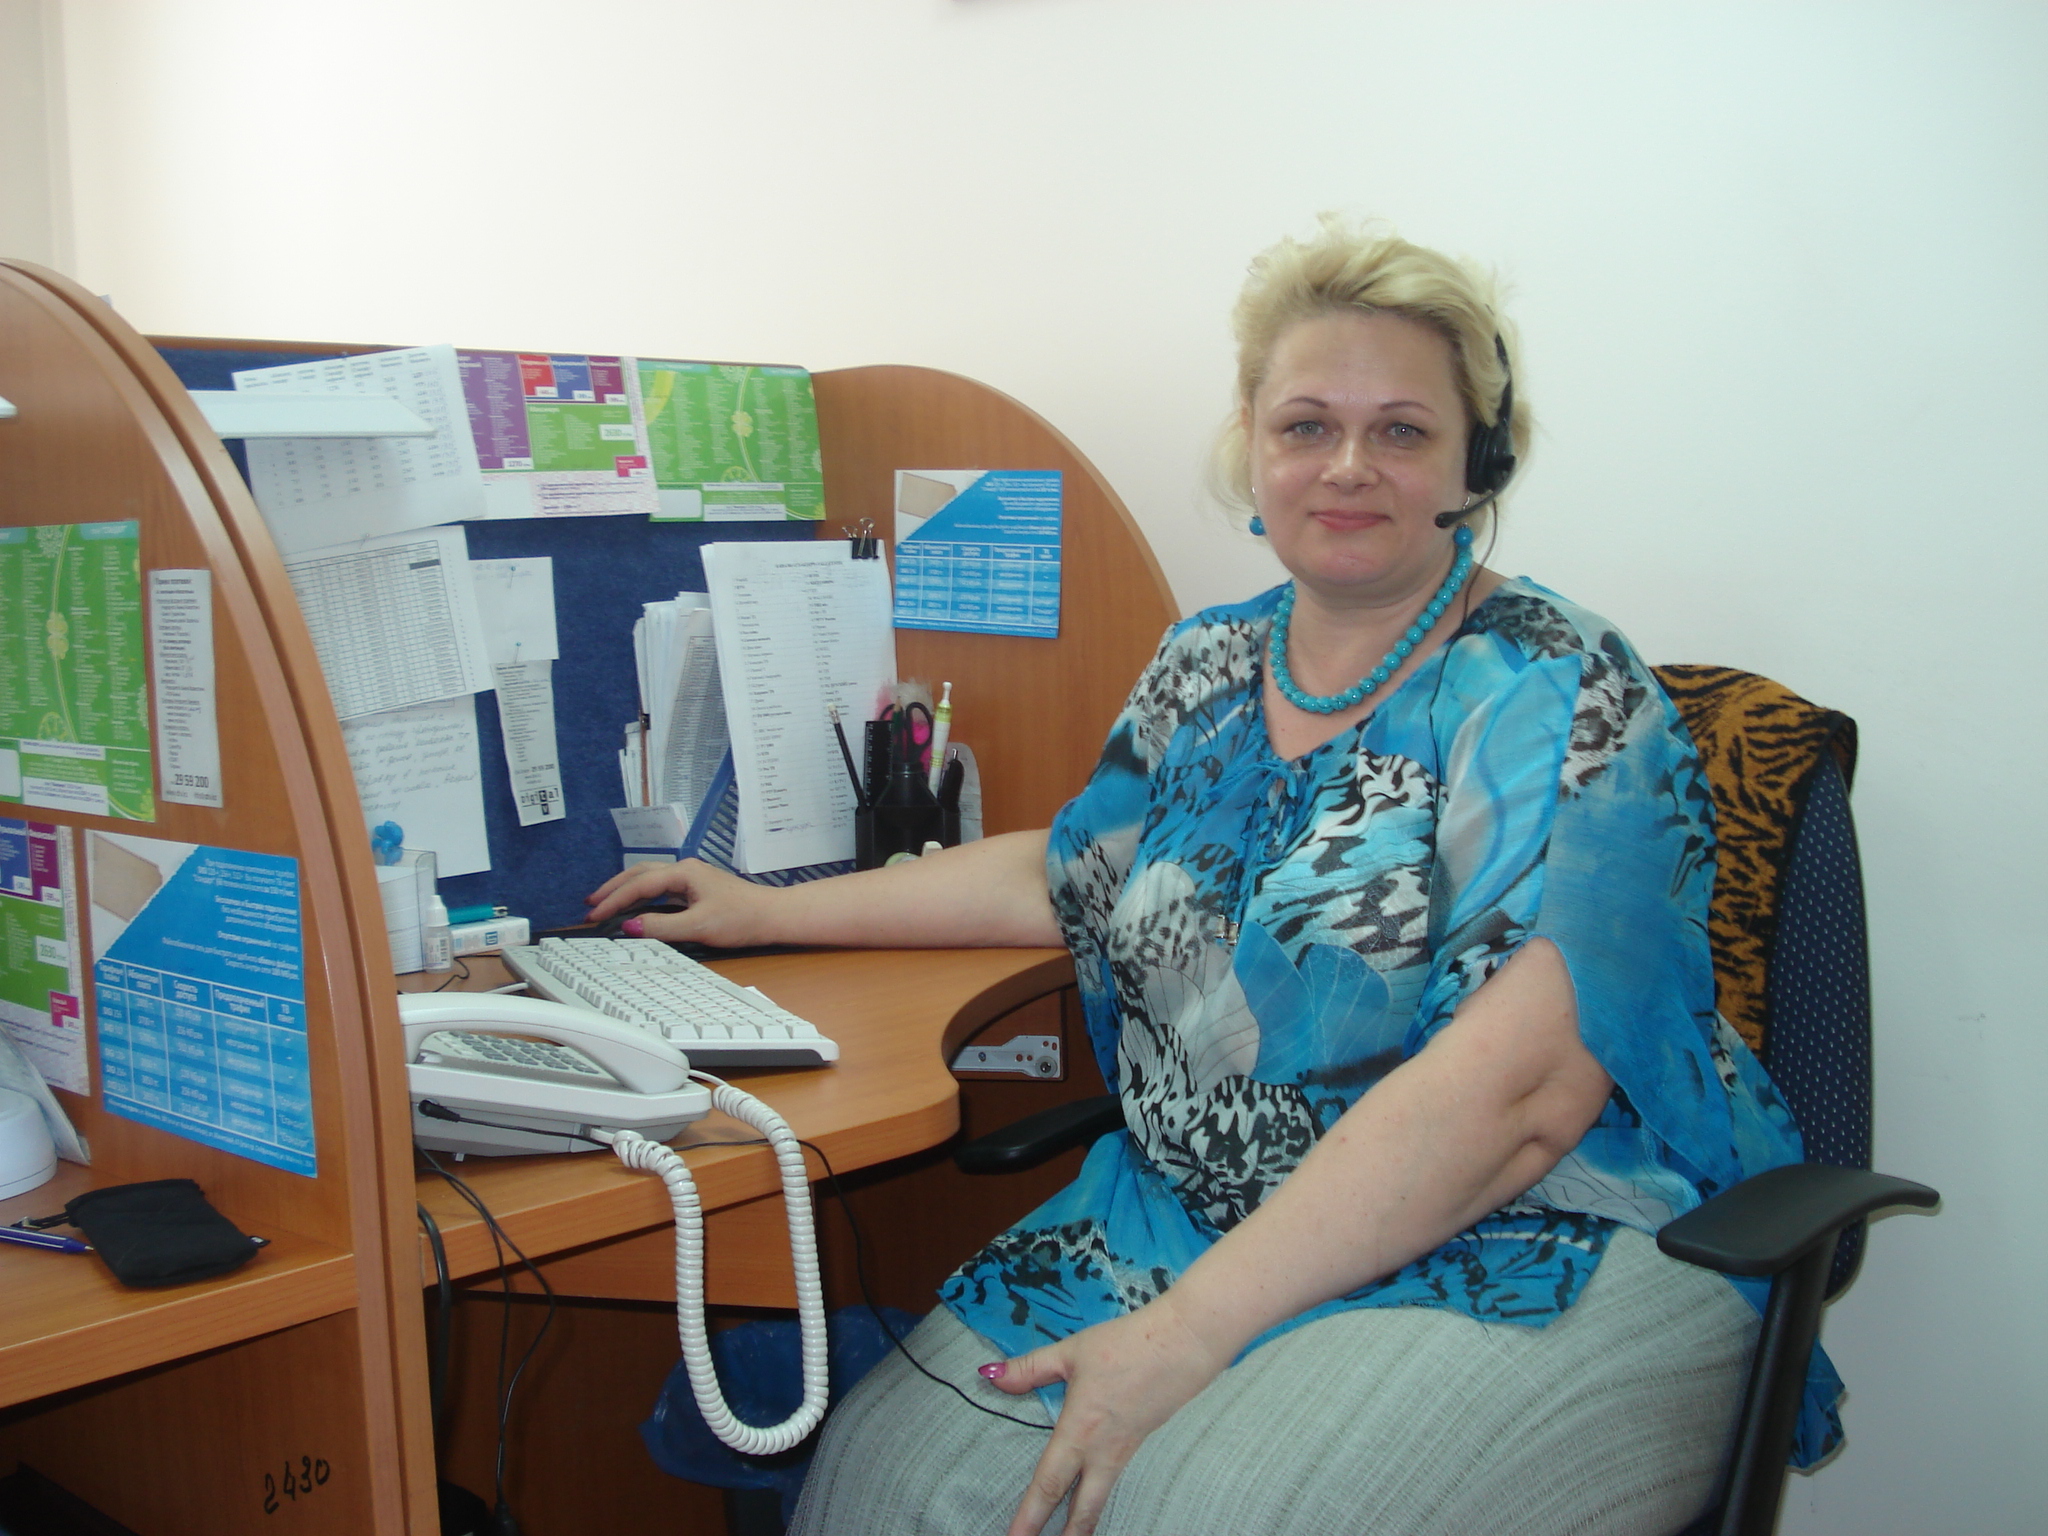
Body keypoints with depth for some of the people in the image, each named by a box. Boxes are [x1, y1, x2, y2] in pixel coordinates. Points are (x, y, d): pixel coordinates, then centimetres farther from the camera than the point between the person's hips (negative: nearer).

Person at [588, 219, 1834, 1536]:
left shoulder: (1560, 701, -11)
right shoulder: (1207, 667, 10)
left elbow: (1514, 1092, -22)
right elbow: (1071, 878, 26)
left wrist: (1193, 1327, -26)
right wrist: (774, 912, 24)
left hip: (1532, 1262, -5)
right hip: (1185, 1218, 5)